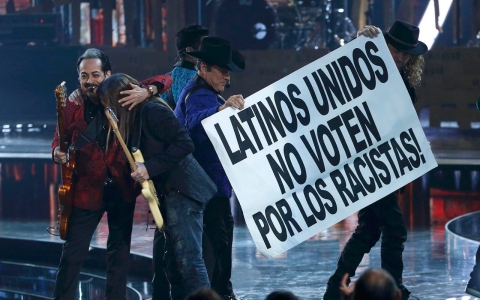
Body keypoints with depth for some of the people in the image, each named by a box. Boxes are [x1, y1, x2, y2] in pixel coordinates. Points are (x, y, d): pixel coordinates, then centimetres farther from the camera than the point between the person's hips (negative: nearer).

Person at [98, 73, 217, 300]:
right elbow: (139, 159, 21)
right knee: (174, 263, 10)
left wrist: (150, 168, -20)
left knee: (189, 260, -15)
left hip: (182, 190, -10)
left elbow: (184, 144, -19)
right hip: (170, 194, 10)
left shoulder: (152, 111, -11)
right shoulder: (135, 118, 18)